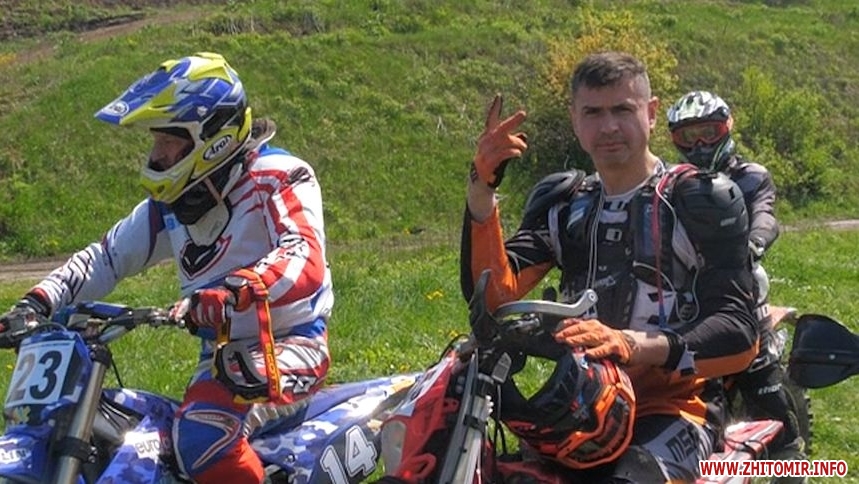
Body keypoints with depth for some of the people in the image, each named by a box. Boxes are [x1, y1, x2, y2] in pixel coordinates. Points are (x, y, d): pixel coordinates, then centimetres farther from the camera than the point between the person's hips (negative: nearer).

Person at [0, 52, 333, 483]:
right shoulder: (172, 202, 10)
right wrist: (36, 303, -1)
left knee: (201, 429, -33)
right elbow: (107, 256, 14)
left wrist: (233, 294, -47)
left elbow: (305, 260, -29)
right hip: (221, 355, 8)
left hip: (288, 344, -8)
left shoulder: (277, 178, -13)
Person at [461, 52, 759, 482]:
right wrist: (481, 191, -12)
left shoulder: (701, 199, 0)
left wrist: (637, 346, -28)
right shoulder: (560, 202, 15)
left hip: (677, 405, -4)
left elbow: (740, 333, -11)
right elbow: (493, 295, 0)